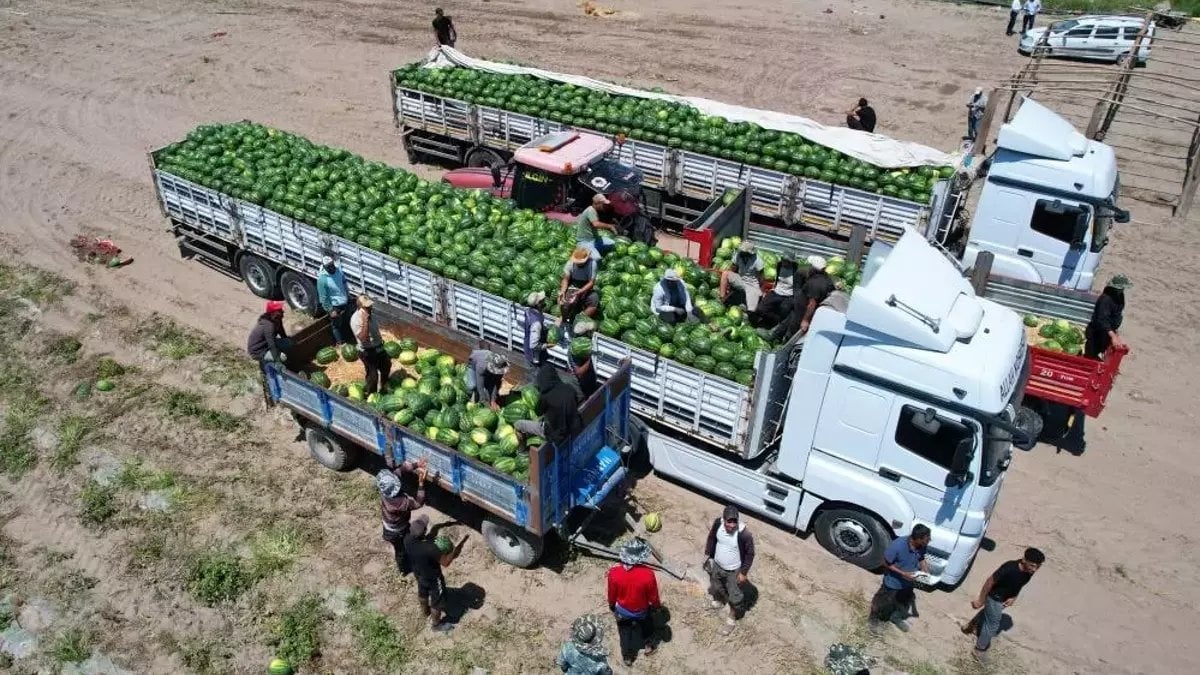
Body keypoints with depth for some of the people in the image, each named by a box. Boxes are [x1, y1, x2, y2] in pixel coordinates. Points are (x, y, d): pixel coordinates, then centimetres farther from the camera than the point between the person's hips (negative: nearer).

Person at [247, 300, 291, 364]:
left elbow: (283, 335, 12)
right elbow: (272, 345, -33)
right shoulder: (268, 325, -29)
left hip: (264, 345, 9)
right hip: (258, 352, -9)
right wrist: (277, 361, -36)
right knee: (283, 357, -24)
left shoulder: (277, 320, -3)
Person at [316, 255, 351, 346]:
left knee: (346, 323, 23)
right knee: (336, 326, 13)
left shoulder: (338, 269, -9)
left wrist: (348, 297, 14)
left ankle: (348, 340, 44)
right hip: (334, 306, -6)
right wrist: (330, 310, -16)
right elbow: (323, 298, -19)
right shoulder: (322, 279, -26)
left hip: (345, 303, 6)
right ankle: (340, 344, 31)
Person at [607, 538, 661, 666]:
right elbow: (653, 597, -18)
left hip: (622, 610, 1)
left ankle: (627, 656, 50)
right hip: (642, 611, -1)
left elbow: (612, 594, -12)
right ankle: (649, 646, 57)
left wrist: (611, 606, 9)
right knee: (647, 625, 33)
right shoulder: (648, 574, -35)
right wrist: (657, 606, 5)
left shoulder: (614, 572, -30)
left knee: (625, 632, 29)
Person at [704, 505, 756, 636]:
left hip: (734, 571, -4)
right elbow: (711, 538, -1)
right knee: (716, 586, 30)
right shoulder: (718, 523, -23)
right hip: (717, 565, 4)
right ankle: (719, 600, 63)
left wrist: (744, 572, -12)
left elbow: (750, 554, -19)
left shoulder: (744, 534, -35)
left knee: (734, 596, 17)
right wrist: (707, 554, 6)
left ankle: (732, 618, 45)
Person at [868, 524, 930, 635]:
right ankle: (874, 620, 44)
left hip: (908, 582, 6)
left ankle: (896, 617, 57)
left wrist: (924, 568, -15)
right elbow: (886, 562, -25)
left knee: (905, 602, 28)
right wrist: (902, 573, -29)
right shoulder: (897, 545, -38)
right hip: (893, 582, -6)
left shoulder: (921, 546, -18)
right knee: (883, 603, 17)